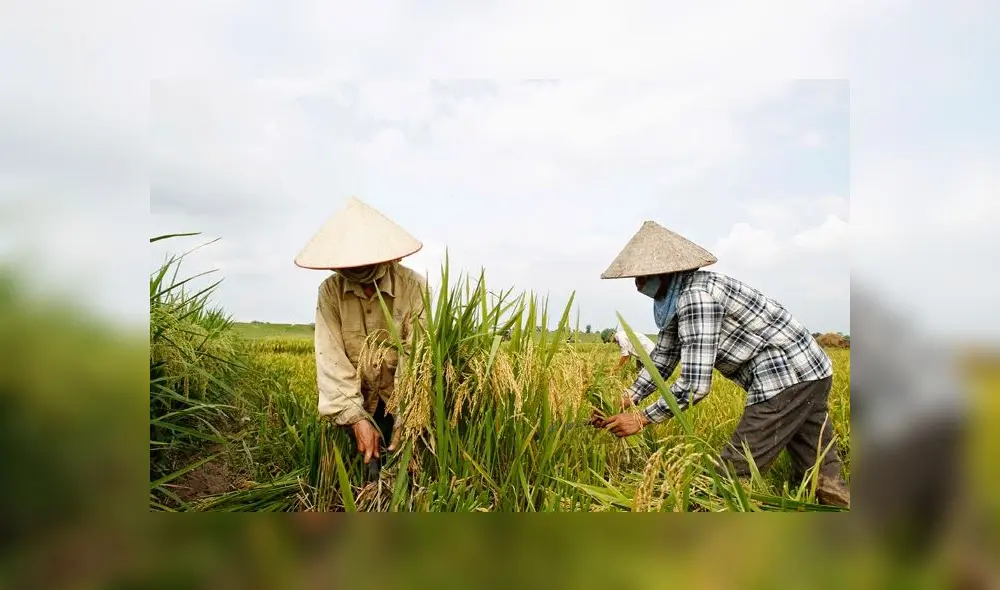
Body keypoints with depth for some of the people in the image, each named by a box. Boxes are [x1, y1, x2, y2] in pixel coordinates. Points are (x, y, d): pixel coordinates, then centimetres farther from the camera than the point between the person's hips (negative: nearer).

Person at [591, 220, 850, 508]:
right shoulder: (678, 297, 8)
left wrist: (641, 418, -16)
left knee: (732, 477, -5)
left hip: (785, 377, -10)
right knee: (823, 479, 14)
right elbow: (662, 356, 15)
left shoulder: (696, 296, -22)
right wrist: (627, 399, 4)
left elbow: (695, 384, -26)